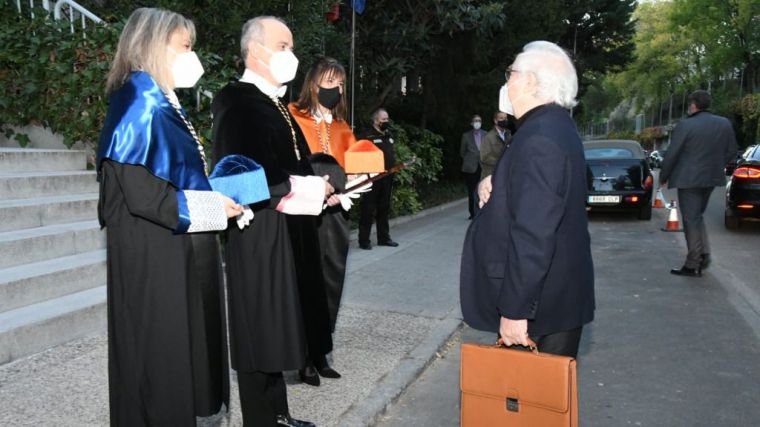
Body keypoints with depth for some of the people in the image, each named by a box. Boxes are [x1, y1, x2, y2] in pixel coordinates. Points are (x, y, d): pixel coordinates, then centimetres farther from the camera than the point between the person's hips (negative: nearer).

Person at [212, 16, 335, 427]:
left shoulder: (275, 103, 15)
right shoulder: (236, 101, -14)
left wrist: (319, 189, 1)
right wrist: (308, 188, -16)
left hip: (287, 234, 9)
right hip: (259, 236, -9)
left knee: (275, 329, 17)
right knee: (261, 332, 2)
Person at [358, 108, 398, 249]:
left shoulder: (389, 135, 15)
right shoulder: (367, 135, -10)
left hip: (387, 178, 7)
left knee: (384, 209, 14)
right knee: (369, 210, -2)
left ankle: (384, 238, 24)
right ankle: (364, 240, 4)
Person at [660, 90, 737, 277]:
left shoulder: (685, 125, -14)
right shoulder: (725, 124, 4)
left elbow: (671, 154, -11)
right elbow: (731, 153, 9)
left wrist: (663, 177, 2)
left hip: (689, 179, -6)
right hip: (711, 178, 6)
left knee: (691, 220, 0)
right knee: (697, 216, 22)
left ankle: (693, 265, 4)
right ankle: (704, 255, 16)